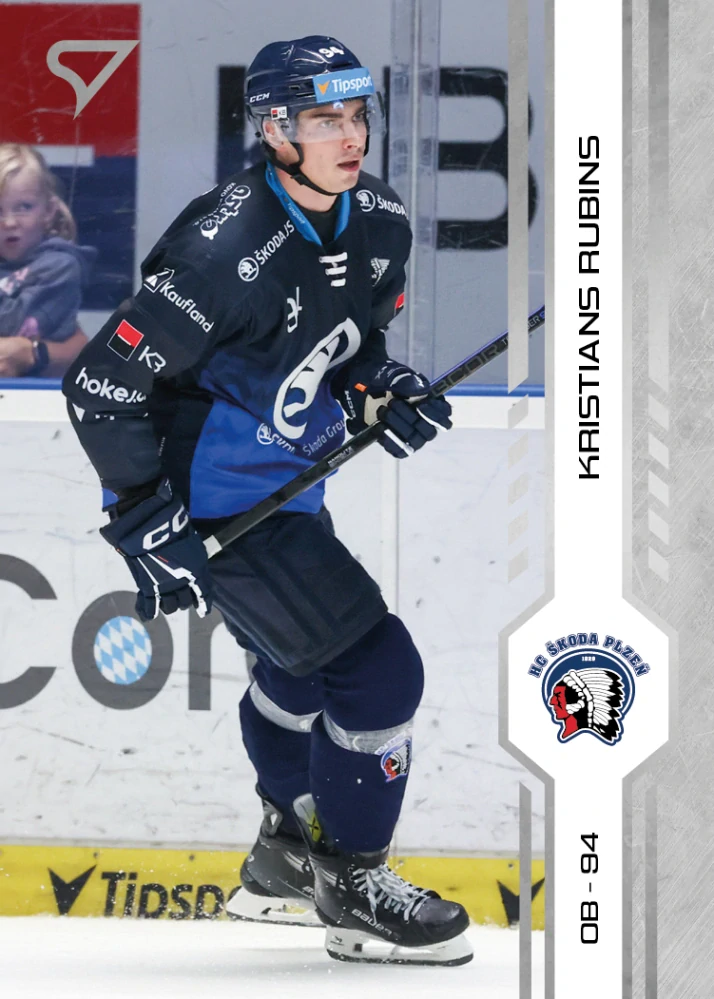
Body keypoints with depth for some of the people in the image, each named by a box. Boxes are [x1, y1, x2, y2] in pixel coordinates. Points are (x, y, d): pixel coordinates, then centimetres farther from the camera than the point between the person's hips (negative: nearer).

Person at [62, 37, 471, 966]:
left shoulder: (380, 226, -4)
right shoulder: (226, 251, -30)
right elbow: (100, 386, -27)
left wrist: (383, 388, -6)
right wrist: (151, 529, -25)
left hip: (290, 484, 9)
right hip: (211, 501, -9)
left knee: (305, 665, 26)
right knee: (376, 670, -11)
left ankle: (282, 867, 47)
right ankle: (350, 889, 6)